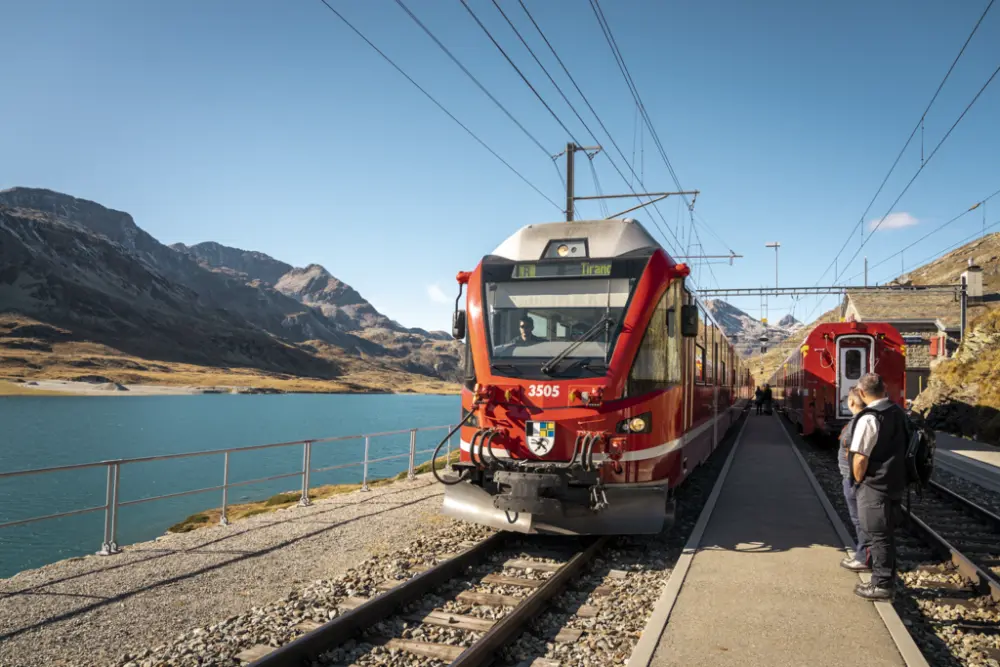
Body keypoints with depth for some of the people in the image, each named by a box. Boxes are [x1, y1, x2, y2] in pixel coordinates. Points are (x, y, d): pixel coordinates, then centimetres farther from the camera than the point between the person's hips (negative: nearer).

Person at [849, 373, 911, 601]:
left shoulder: (869, 418, -20)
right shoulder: (899, 413, 6)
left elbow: (860, 458, -21)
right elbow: (902, 447, 14)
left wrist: (858, 481, -6)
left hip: (875, 486, -8)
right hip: (896, 482, 8)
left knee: (877, 535, 2)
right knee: (886, 533, 19)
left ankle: (881, 586, 11)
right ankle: (886, 578, 29)